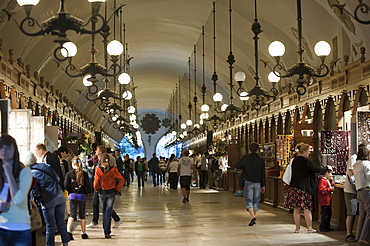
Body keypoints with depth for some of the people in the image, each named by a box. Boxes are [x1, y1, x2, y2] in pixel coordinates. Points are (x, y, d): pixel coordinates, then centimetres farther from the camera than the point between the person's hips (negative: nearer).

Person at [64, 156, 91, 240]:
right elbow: (87, 186, -5)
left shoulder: (69, 173, -3)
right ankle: (84, 233, 18)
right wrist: (87, 192, 14)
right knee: (82, 215, 11)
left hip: (72, 195, 0)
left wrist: (70, 191, 12)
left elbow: (66, 186, -6)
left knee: (72, 214, 3)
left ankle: (68, 231, -14)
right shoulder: (84, 174, -3)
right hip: (82, 196, 0)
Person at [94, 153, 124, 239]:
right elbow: (121, 180, -11)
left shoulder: (98, 170, -13)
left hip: (102, 193, 0)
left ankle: (106, 230, 25)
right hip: (111, 193, 0)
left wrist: (97, 190, 8)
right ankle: (107, 232, -5)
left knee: (104, 212, 16)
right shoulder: (113, 169, -10)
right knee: (108, 212, 1)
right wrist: (117, 189, 1)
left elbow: (96, 183, -12)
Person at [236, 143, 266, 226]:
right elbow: (263, 174, 3)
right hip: (257, 183, 2)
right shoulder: (261, 160, 0)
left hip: (248, 182, -2)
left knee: (249, 200, -2)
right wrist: (263, 185, 9)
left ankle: (252, 216, -23)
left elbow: (237, 166, 4)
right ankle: (253, 217, 15)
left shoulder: (245, 158, -4)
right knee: (255, 201, 13)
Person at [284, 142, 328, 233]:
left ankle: (297, 228, 10)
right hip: (304, 187, -6)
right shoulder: (306, 162, -12)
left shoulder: (294, 161, 10)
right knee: (307, 208, 2)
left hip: (294, 187, 6)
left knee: (296, 209, 7)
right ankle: (309, 228, 6)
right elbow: (318, 169, -11)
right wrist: (326, 168, 7)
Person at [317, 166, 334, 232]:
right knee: (325, 215, -9)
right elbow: (321, 190, -24)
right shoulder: (321, 180, -16)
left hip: (328, 201, 11)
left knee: (329, 214, 14)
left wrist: (331, 180, 13)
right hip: (324, 201, -11)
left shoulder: (328, 180, 18)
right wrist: (330, 189, -21)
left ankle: (327, 227, 22)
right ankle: (322, 227, -4)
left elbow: (332, 185, 28)